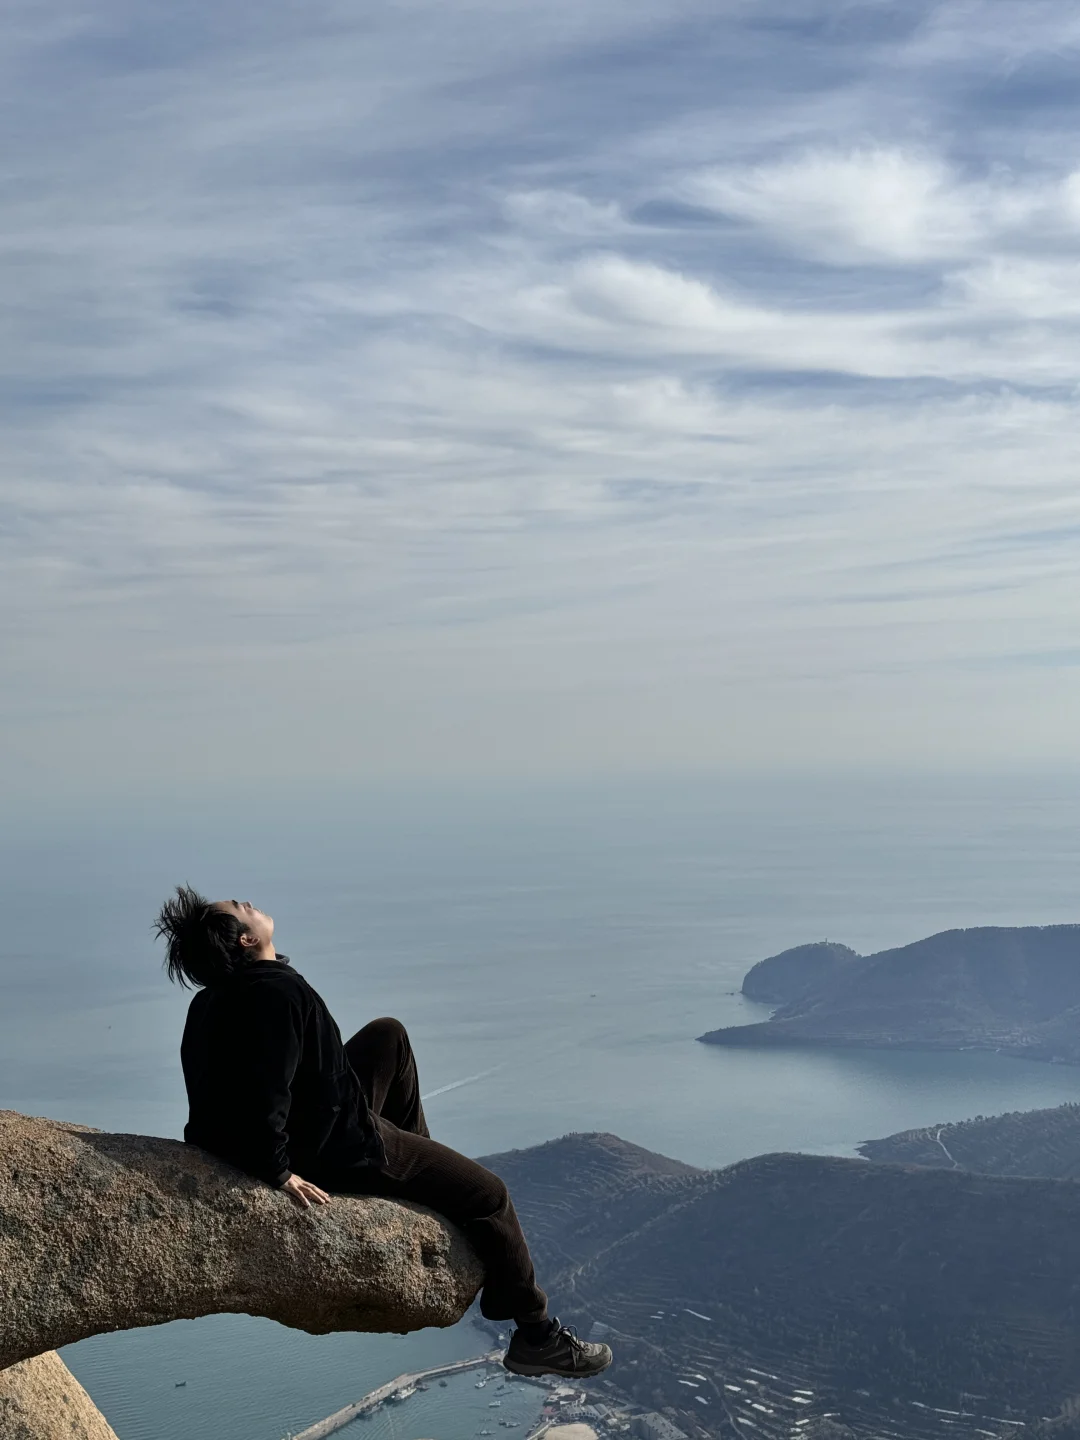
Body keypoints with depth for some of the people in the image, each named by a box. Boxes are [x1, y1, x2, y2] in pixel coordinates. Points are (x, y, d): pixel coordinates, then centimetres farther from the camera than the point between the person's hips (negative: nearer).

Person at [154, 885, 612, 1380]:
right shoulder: (277, 993, -29)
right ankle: (537, 1334, 13)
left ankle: (419, 1161, 36)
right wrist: (279, 1173, -25)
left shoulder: (212, 999, 0)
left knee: (387, 1035, 26)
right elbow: (262, 1096, -35)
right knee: (488, 1195, 1)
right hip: (340, 1149, -10)